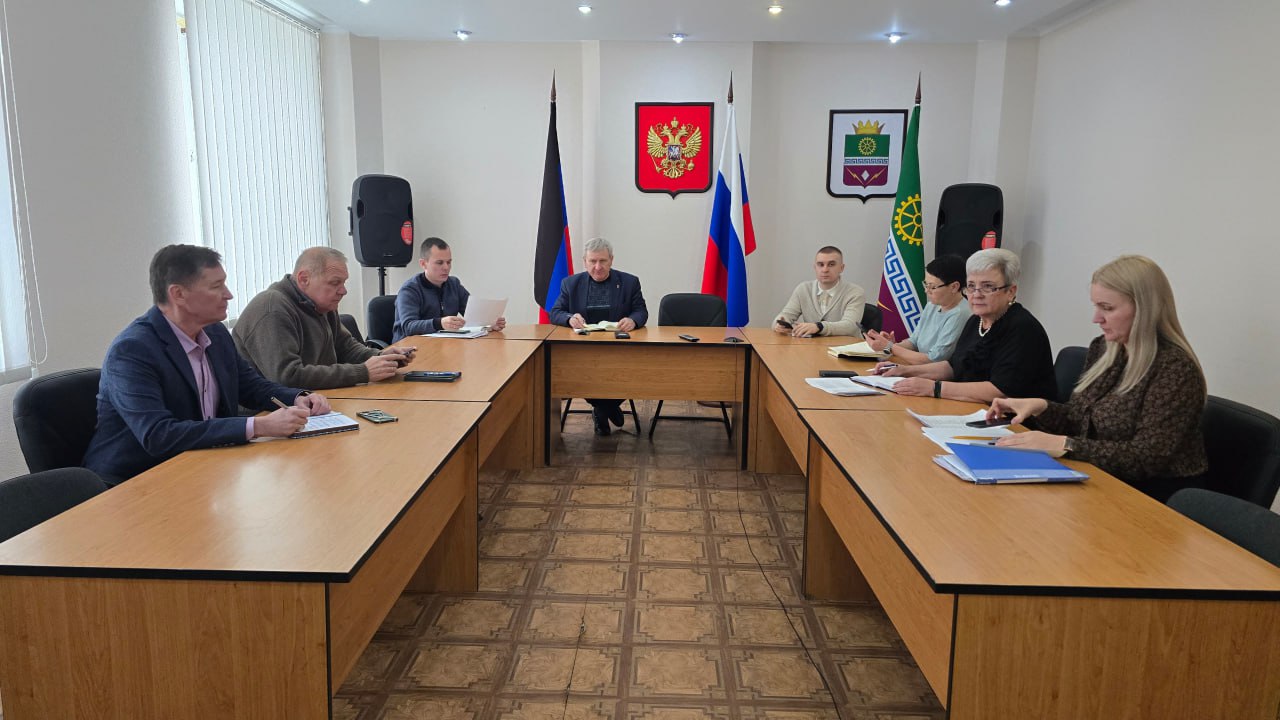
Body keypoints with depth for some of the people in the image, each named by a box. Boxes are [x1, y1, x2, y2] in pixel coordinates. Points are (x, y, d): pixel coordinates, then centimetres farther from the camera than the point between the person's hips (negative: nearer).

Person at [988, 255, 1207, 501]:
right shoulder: (1102, 348, 5)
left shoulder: (1174, 368, -17)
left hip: (1153, 497, -6)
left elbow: (1148, 457, -22)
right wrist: (1040, 407, -5)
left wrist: (1063, 445, -28)